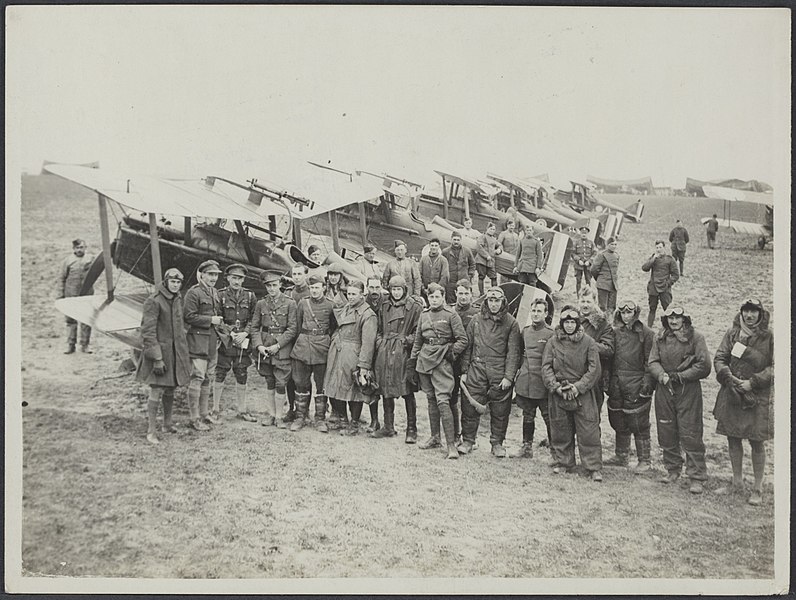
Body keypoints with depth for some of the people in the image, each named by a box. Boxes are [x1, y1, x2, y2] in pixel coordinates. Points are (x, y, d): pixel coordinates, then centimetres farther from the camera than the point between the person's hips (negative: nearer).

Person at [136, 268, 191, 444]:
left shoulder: (178, 300, 11)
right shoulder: (153, 301, -14)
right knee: (157, 390, -8)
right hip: (159, 349, -7)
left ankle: (167, 424, 29)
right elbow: (148, 332, -17)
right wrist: (157, 359, -20)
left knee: (170, 389, 15)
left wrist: (184, 353, 20)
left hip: (176, 351, 7)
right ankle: (151, 431, -2)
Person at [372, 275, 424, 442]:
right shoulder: (384, 306, 14)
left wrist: (408, 340, -14)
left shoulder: (414, 306, -1)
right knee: (386, 391, 9)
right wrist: (380, 342, 6)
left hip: (404, 352, -5)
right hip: (385, 352, 5)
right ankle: (388, 427, 19)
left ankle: (411, 430, 6)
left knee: (408, 392, -2)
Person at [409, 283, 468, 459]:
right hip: (425, 359, 6)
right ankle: (435, 438, 22)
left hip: (442, 361, -6)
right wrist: (412, 361, 16)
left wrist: (451, 352, -12)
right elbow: (417, 340, 19)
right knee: (431, 399, 12)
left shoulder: (450, 314, -3)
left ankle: (451, 444, -11)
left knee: (443, 400, -13)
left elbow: (463, 340, -2)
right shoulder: (424, 315, 13)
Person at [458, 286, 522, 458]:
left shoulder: (510, 323, 2)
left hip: (499, 372, -1)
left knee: (500, 410, 5)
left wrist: (509, 377, -9)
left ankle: (497, 443, 19)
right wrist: (464, 371, 6)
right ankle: (467, 441, 14)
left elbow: (513, 352, -1)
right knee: (470, 407, 0)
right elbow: (467, 346, 10)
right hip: (477, 369, 1)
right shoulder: (476, 320, 8)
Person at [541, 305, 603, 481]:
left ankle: (595, 468, 5)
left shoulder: (588, 342, -2)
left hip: (583, 394, -2)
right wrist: (555, 386, -11)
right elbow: (546, 366, 2)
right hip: (558, 394, 2)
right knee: (560, 431, 10)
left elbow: (594, 369, -4)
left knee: (588, 432, -3)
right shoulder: (553, 342, 3)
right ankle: (563, 462, 25)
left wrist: (578, 387, -12)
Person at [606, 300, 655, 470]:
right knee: (619, 423, 14)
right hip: (617, 384, 5)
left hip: (636, 385, -5)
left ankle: (644, 461, 8)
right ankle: (621, 456, 28)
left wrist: (647, 382, -14)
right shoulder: (615, 332, 10)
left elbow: (650, 361, -7)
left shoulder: (646, 333, -5)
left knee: (639, 424, -2)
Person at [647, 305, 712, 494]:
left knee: (691, 434, -4)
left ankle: (696, 476, 3)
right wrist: (662, 375, -15)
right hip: (664, 389, 4)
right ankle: (672, 469, 27)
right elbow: (653, 362, 4)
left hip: (688, 390, -4)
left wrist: (680, 376, -12)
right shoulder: (659, 338, 8)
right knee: (666, 432, 11)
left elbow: (703, 366, -8)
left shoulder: (695, 337, -4)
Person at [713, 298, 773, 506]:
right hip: (731, 393, 3)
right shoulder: (732, 333, 5)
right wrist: (729, 376, -13)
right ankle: (737, 481, 27)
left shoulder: (769, 337, -5)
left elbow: (774, 367, -7)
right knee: (733, 438, 11)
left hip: (758, 396, -3)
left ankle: (758, 488, 13)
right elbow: (719, 358, 4)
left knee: (757, 442, 1)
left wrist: (753, 382, -14)